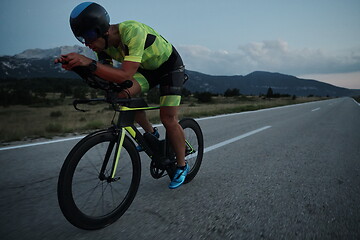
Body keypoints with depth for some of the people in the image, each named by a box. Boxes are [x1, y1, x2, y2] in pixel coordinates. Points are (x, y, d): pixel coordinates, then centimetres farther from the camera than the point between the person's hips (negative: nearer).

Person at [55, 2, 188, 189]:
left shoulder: (133, 31, -36)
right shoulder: (105, 43, -14)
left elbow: (126, 75, -44)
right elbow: (102, 77, -12)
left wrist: (89, 63, -49)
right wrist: (74, 66, -28)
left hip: (170, 66, -6)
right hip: (148, 68, 6)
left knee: (168, 119, -14)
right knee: (123, 93, -19)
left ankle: (182, 166, 7)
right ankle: (150, 133, 5)